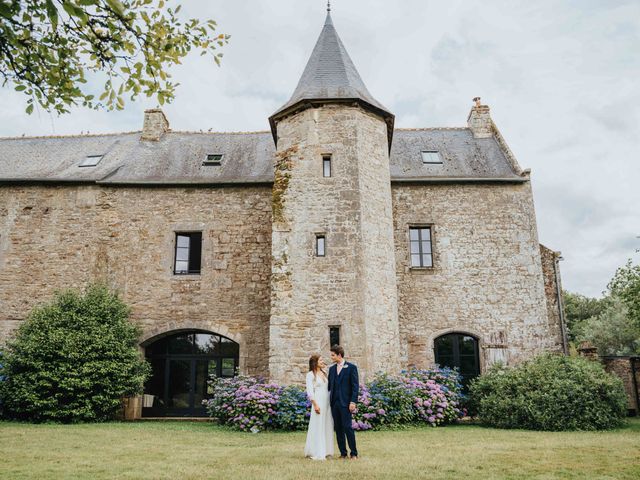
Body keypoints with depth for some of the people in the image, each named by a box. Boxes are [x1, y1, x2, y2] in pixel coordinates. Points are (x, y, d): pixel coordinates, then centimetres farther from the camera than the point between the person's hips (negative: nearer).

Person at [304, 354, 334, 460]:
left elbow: (328, 387, 8)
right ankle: (317, 453, 4)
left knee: (327, 427, 9)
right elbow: (310, 391, -10)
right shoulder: (310, 374, -3)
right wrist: (315, 405, -15)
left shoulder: (324, 373, 15)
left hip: (327, 402, 6)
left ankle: (326, 451, 19)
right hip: (318, 402, -6)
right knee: (318, 427, -3)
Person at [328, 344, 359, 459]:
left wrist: (353, 402, -13)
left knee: (347, 427, -6)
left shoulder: (351, 367, -3)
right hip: (334, 403, 6)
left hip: (345, 403, -6)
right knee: (338, 428, 7)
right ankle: (343, 453, 16)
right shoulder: (332, 369, 14)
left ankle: (354, 453, 6)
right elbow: (329, 385, 16)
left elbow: (355, 386, -6)